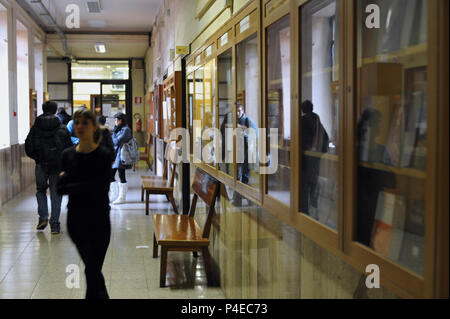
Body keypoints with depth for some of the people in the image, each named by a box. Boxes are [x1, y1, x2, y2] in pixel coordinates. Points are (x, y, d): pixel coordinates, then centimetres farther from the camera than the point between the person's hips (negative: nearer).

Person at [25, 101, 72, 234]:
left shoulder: (35, 128, -1)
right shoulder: (62, 129, -3)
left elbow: (28, 149, 0)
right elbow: (69, 148, -4)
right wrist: (64, 160, 12)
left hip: (41, 165, 1)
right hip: (58, 166, -1)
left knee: (41, 190, 20)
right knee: (56, 194, 6)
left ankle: (43, 217, 5)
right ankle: (54, 225, 5)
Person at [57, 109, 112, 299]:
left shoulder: (103, 156, -10)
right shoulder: (68, 155, 2)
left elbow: (100, 189, -19)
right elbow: (60, 188, -1)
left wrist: (70, 186, -13)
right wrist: (84, 187, -19)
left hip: (98, 219, -5)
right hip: (75, 218, 5)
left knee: (92, 271, -6)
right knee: (91, 267, 19)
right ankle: (103, 296, 38)